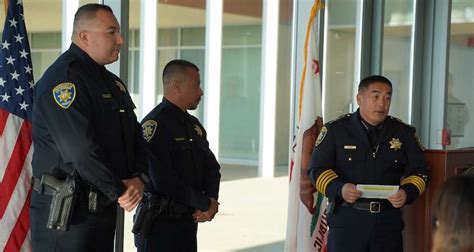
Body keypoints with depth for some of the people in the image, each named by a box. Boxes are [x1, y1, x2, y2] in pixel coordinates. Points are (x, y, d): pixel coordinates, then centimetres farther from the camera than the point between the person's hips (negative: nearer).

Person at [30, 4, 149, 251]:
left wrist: (138, 177, -4)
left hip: (104, 209, 9)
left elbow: (135, 135, 15)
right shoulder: (62, 79, -16)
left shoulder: (113, 83, 15)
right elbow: (81, 149, -24)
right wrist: (119, 191, -15)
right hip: (66, 213, -9)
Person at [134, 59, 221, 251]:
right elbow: (165, 180, -23)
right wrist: (205, 204, -13)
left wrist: (211, 199, -8)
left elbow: (211, 167, 13)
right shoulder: (154, 125, -16)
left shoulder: (194, 125, 14)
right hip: (159, 223, -8)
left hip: (188, 221, 9)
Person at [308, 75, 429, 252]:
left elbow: (418, 172, 11)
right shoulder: (335, 130, 3)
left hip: (388, 219, 2)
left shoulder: (404, 133, 11)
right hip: (346, 218, -2)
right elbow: (318, 169, -1)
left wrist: (407, 192, -11)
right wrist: (339, 189, -20)